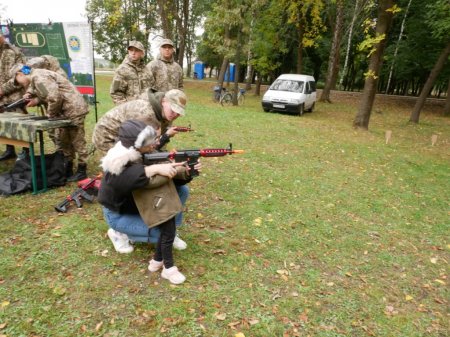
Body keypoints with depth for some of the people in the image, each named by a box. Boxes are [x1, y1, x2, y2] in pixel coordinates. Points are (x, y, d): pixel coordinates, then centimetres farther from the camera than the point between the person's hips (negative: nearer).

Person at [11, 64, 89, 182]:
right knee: (62, 140, 15)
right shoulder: (34, 79, 15)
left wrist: (50, 114, -12)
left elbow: (55, 98, -26)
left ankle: (82, 171, 4)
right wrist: (31, 97, 1)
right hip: (64, 111, 11)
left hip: (74, 109, -11)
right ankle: (67, 168, 24)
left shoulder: (39, 77, -17)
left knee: (77, 141, -4)